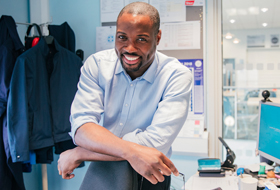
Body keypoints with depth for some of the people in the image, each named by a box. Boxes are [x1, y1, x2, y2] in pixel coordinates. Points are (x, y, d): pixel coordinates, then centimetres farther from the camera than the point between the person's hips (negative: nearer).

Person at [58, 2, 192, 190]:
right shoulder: (96, 64, -11)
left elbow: (156, 142, -28)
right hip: (100, 173, 2)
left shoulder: (177, 75, -19)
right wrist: (130, 151, -38)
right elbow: (81, 127, -20)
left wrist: (79, 154, -25)